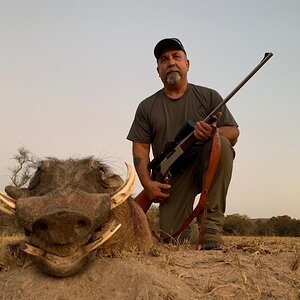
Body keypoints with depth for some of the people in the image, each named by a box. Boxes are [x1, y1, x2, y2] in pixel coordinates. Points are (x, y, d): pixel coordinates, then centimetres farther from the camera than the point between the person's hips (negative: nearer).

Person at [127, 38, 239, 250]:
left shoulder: (208, 96, 7)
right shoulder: (147, 107, 9)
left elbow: (233, 133, 0)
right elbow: (140, 148, 3)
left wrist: (213, 133, -24)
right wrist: (147, 183, -12)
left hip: (205, 166, 0)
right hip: (173, 177, 0)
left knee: (220, 144, -34)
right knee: (171, 236, -19)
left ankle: (212, 228, -28)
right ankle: (192, 230, 20)